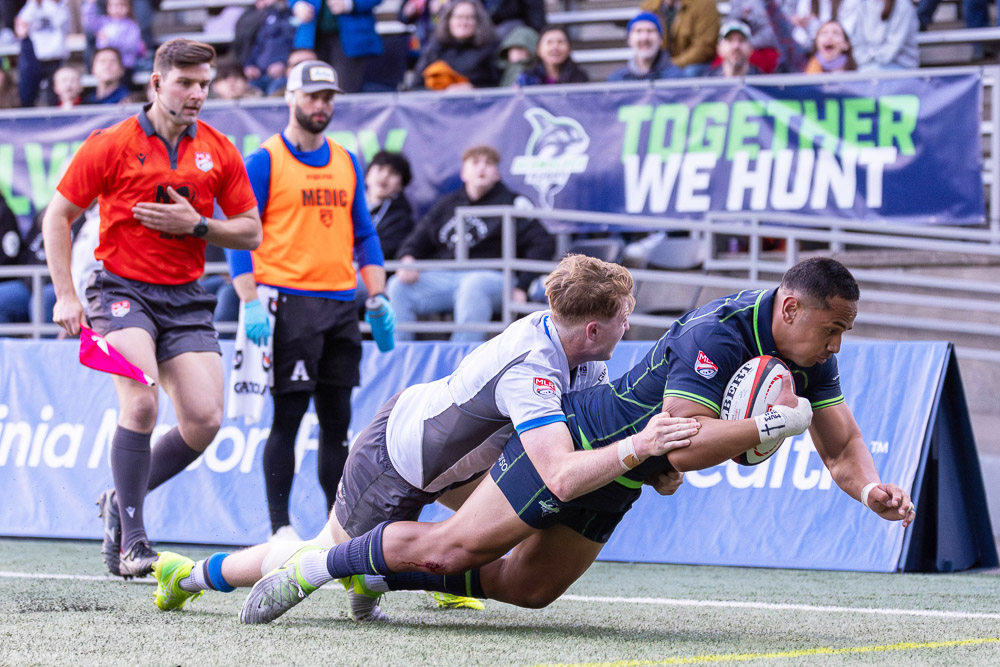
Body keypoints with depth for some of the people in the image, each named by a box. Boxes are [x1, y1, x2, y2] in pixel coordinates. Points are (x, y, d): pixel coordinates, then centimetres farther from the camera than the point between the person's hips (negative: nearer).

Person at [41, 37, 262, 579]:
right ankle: (132, 541, -13)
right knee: (141, 404, -25)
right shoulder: (111, 144, -5)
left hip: (186, 299, 4)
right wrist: (65, 295, -6)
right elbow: (58, 216, 1)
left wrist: (198, 225, -10)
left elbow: (250, 232, 9)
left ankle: (122, 501, 15)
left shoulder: (219, 151, 5)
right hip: (123, 289, -4)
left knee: (205, 419, -9)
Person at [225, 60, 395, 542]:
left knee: (337, 419, 7)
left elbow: (365, 235, 20)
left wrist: (378, 296, 9)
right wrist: (250, 303, -13)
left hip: (341, 303, 5)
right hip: (289, 302, -5)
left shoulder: (347, 163, 16)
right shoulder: (264, 161, -1)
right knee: (288, 417, -6)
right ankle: (280, 528, -2)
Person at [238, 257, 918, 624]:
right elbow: (683, 445, -37)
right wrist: (775, 422, -37)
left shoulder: (810, 353, -5)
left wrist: (872, 488, -20)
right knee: (451, 548, -9)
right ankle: (314, 565, 9)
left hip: (616, 474, 9)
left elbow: (842, 445, 0)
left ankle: (372, 575, 28)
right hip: (575, 439, -9)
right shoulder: (718, 332, -31)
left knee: (525, 588, 13)